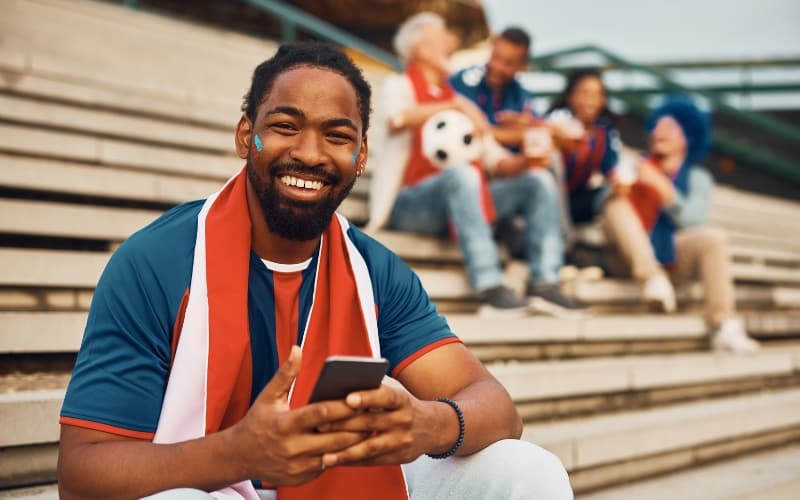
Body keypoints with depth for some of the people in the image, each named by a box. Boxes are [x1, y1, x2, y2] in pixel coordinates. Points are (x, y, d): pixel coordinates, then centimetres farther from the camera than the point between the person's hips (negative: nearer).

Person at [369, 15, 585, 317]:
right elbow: (396, 118, -21)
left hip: (460, 201, 7)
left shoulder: (456, 97, 23)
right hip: (409, 204, -7)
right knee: (462, 173, -36)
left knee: (538, 182, -4)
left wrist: (526, 161, -5)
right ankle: (490, 289, -43)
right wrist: (456, 106, -27)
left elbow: (495, 159, 16)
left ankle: (544, 283, -22)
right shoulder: (399, 86, 6)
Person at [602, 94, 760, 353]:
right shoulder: (635, 167, 13)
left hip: (673, 260, 0)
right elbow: (602, 208, 3)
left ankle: (724, 327, -28)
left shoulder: (697, 178, 11)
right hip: (632, 258, 0)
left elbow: (690, 220, -8)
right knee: (617, 205, -23)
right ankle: (653, 280, -34)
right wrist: (617, 192, -18)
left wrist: (661, 186, -19)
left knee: (712, 237, -27)